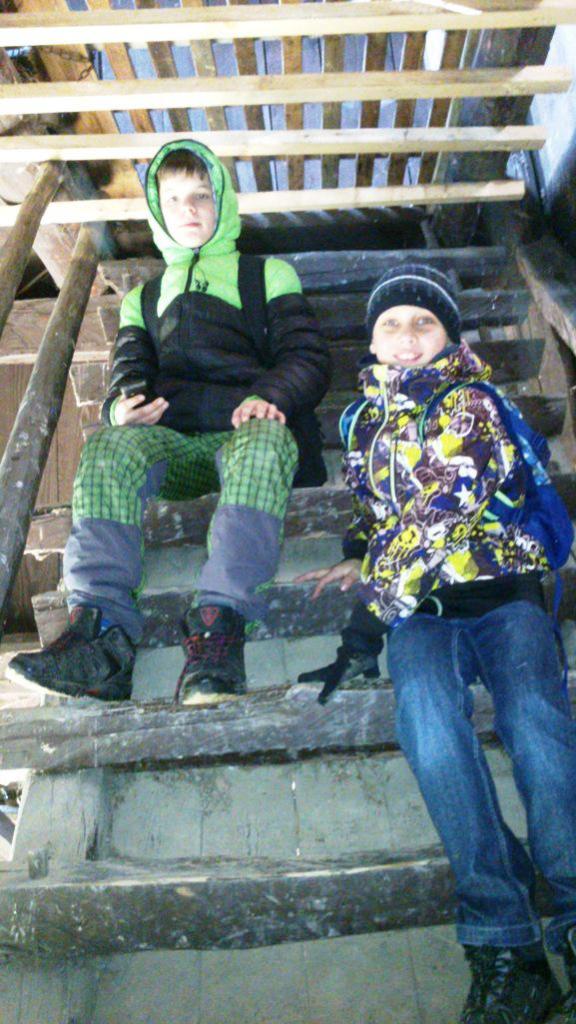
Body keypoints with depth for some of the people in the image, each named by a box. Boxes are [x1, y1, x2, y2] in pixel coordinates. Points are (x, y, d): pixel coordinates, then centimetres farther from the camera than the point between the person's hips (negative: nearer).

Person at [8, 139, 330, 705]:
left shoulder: (268, 273, 26)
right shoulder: (143, 297, 34)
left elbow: (307, 356, 11)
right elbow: (129, 373, 19)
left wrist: (269, 396, -13)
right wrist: (124, 407, -8)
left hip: (252, 426, -2)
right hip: (175, 441, 3)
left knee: (262, 446, -38)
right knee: (108, 448, -30)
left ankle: (219, 622, -48)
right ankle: (102, 627, -41)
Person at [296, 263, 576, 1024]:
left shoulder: (471, 404, 5)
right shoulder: (368, 419, 22)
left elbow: (440, 514, -10)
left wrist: (370, 616, -16)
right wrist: (364, 559, 18)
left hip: (500, 585, -1)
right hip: (419, 606, 2)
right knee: (426, 709, -29)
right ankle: (504, 946, -28)